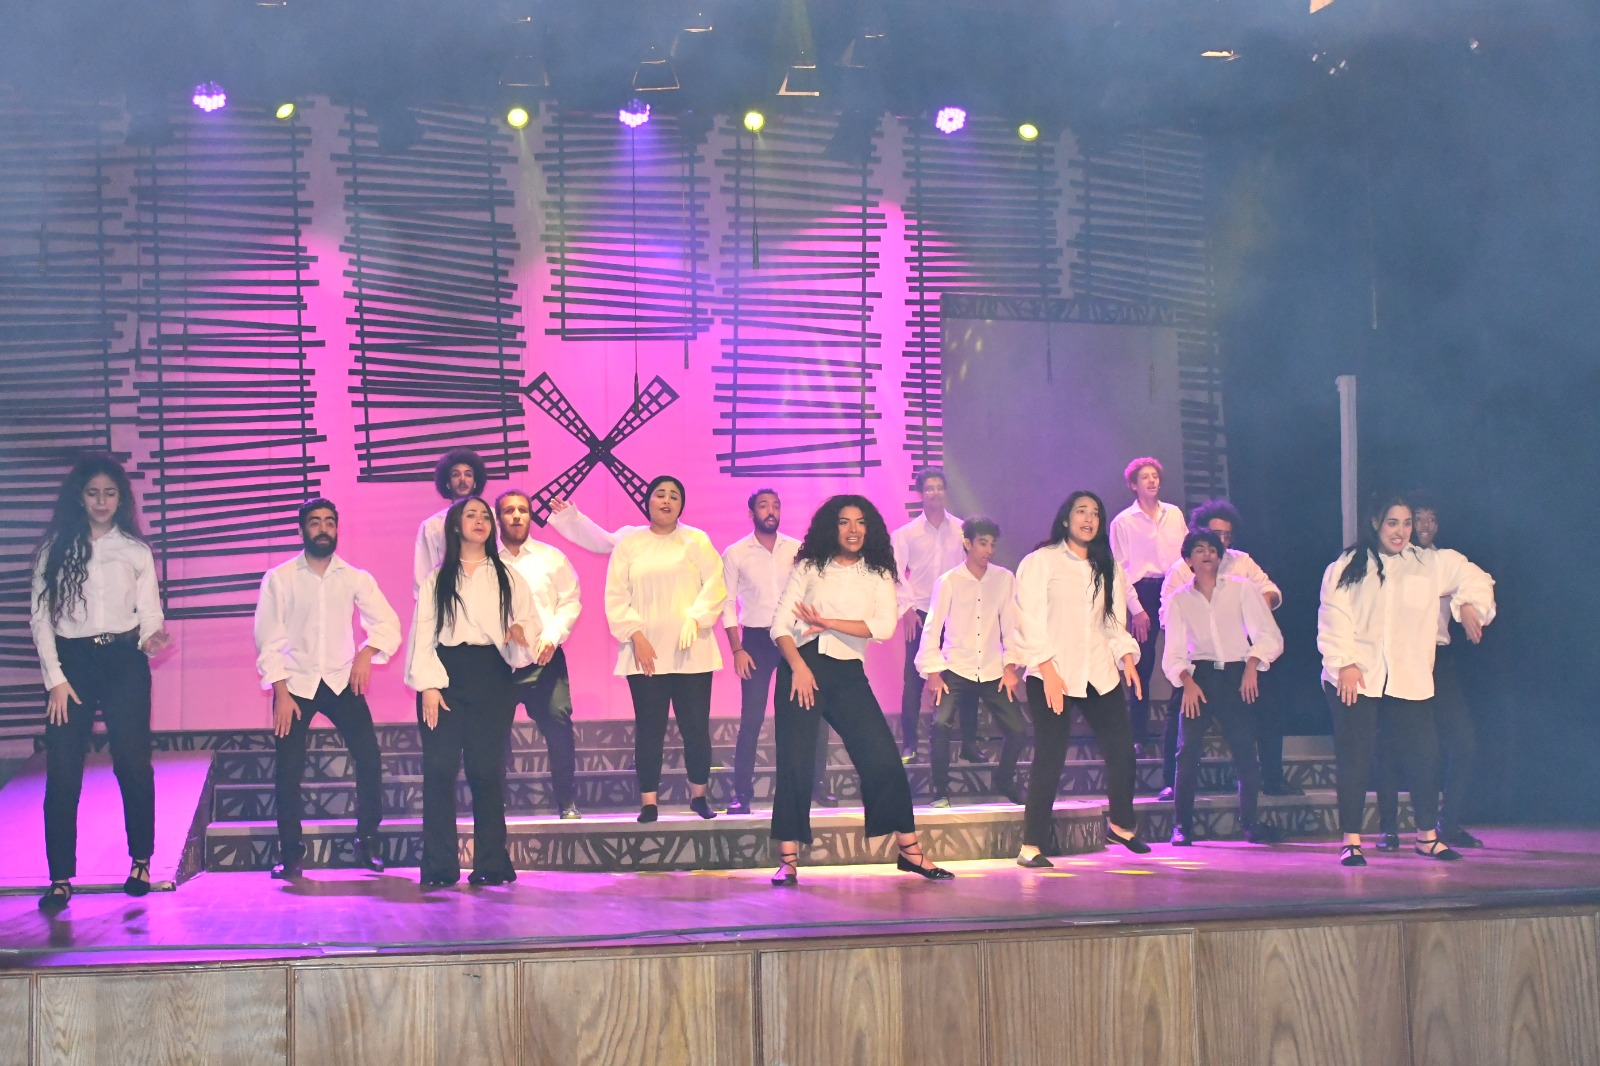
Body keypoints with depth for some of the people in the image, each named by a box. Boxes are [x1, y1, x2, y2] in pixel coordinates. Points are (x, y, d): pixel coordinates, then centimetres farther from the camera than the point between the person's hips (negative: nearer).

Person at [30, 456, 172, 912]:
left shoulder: (135, 551, 6)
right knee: (62, 769, -5)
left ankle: (141, 862, 17)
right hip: (71, 661, 0)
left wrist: (151, 638, -19)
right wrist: (54, 678, -5)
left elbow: (150, 613, 5)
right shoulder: (55, 548, 4)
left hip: (124, 662, 0)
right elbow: (41, 617, 2)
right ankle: (61, 879, -1)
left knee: (133, 763, 2)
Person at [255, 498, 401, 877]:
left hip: (342, 680, 1)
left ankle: (368, 840, 5)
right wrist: (281, 692, -11)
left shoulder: (355, 579, 3)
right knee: (288, 769, -3)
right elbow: (269, 639, -4)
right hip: (295, 683, -1)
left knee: (369, 757, -10)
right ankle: (291, 852, 10)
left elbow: (389, 624, 0)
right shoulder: (279, 579, -2)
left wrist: (367, 652, -18)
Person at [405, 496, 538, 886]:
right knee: (440, 768, -7)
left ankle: (491, 864, 4)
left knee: (488, 770, -2)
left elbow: (533, 620, 9)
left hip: (492, 676, 1)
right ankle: (439, 865, -4)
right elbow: (423, 633, 3)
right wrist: (428, 684, -9)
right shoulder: (437, 579, 10)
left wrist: (521, 629, -16)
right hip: (447, 673, 0)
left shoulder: (507, 577, 13)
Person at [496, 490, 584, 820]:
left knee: (559, 725, -11)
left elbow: (570, 602, 7)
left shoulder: (552, 558, 11)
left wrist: (553, 636, -8)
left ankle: (567, 802, -3)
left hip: (545, 658, 0)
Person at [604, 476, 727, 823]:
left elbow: (715, 587, 1)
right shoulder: (629, 544, 8)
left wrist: (695, 619, -15)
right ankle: (648, 802, 3)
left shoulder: (697, 541, 7)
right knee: (649, 729, -2)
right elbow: (616, 597, 3)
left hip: (691, 652, 0)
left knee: (696, 726, 0)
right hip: (645, 653, 0)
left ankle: (699, 795, 15)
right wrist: (635, 635, -8)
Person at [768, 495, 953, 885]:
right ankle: (788, 860, 1)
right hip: (803, 667, -1)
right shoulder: (809, 567, 5)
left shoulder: (878, 575, 8)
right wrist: (798, 666, -15)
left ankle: (909, 851, 8)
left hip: (848, 674, 2)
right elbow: (780, 624, -1)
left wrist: (829, 623, -13)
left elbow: (884, 626, -8)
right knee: (795, 763, -5)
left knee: (884, 760, -3)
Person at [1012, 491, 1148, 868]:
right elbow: (1030, 620, -7)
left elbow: (1114, 620, 18)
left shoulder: (1108, 568, 18)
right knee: (1049, 759, -9)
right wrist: (1047, 671, -15)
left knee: (1122, 748, 3)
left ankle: (1121, 824, 26)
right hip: (1052, 676, -5)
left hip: (1099, 674, 5)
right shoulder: (1040, 562, -1)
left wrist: (1127, 656, 1)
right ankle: (1031, 845, -3)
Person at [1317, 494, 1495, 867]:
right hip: (1355, 678, -2)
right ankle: (1351, 840, 4)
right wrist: (1345, 663, -12)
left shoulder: (1430, 564, 11)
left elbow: (1472, 577, 21)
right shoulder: (1346, 567, 5)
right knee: (1355, 757, -2)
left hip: (1409, 679, 2)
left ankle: (1428, 836, 18)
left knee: (1425, 754, 1)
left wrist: (1471, 605, 3)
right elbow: (1333, 618, -2)